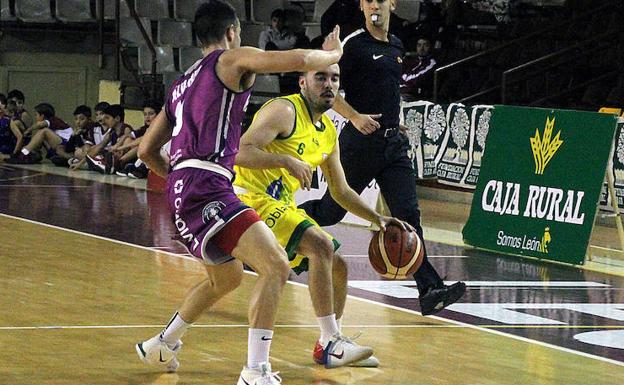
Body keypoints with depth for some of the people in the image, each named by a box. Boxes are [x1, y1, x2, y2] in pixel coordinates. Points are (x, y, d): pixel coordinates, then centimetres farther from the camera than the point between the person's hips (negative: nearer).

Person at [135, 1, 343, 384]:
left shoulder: (182, 85, 25)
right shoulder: (232, 60, 2)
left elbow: (147, 150, 27)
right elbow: (301, 60, -9)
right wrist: (334, 54, 11)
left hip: (182, 193, 9)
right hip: (207, 189, -9)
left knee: (227, 276, 29)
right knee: (276, 266, -16)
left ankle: (161, 345, 41)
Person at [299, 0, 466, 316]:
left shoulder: (396, 46, 14)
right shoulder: (352, 44, -8)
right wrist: (354, 116, -22)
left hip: (393, 144, 5)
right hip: (360, 143, -5)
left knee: (407, 214, -5)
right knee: (330, 211, 4)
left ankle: (429, 291, -12)